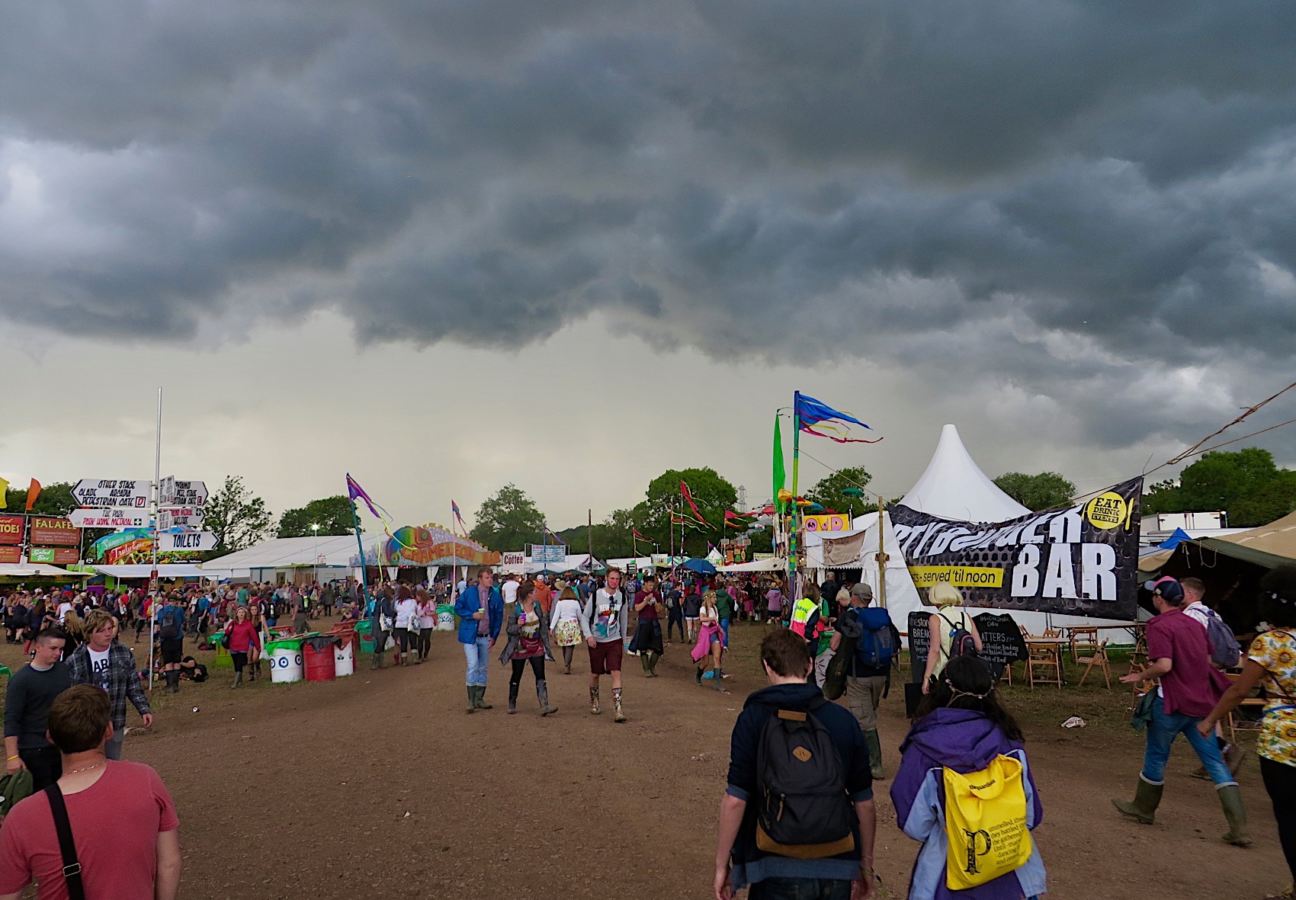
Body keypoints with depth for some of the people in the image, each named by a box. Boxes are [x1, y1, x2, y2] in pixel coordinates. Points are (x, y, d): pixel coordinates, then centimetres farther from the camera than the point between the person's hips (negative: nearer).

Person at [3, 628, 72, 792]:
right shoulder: (21, 679, -13)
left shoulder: (63, 669, 2)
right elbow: (11, 720, -15)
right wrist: (12, 756, -19)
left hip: (62, 746, 5)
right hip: (34, 751, -5)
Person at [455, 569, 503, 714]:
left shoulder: (495, 595, 0)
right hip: (470, 635, -4)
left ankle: (479, 699, 23)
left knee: (482, 668, 12)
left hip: (485, 636, 4)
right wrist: (472, 615, -16)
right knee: (473, 666, -12)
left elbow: (499, 616, 7)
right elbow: (457, 608, 0)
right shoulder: (469, 592, -8)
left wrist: (494, 636, 3)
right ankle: (471, 701, -6)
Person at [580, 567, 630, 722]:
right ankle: (594, 701, 36)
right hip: (596, 641, -1)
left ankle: (617, 707, -11)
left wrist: (623, 639, 18)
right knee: (595, 673, 12)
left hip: (615, 640, 1)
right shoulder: (596, 595, -10)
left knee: (616, 672, -12)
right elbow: (584, 616, -3)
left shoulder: (622, 597, -1)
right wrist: (588, 636, -14)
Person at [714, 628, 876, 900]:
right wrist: (866, 866, 17)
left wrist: (722, 865, 1)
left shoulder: (753, 718, -7)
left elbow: (735, 800, -10)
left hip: (779, 870, -3)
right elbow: (865, 803, 5)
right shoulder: (844, 719, 1)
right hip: (838, 870, 3)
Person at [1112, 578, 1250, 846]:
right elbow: (1208, 659, 22)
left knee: (1156, 756, 12)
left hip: (1172, 702, -6)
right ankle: (1239, 827, -1)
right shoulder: (1194, 623, 11)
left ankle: (1143, 808, 28)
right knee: (1214, 761, 5)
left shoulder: (1159, 626, -14)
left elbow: (1164, 665, -24)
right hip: (1202, 701, 6)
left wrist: (1140, 676, -8)